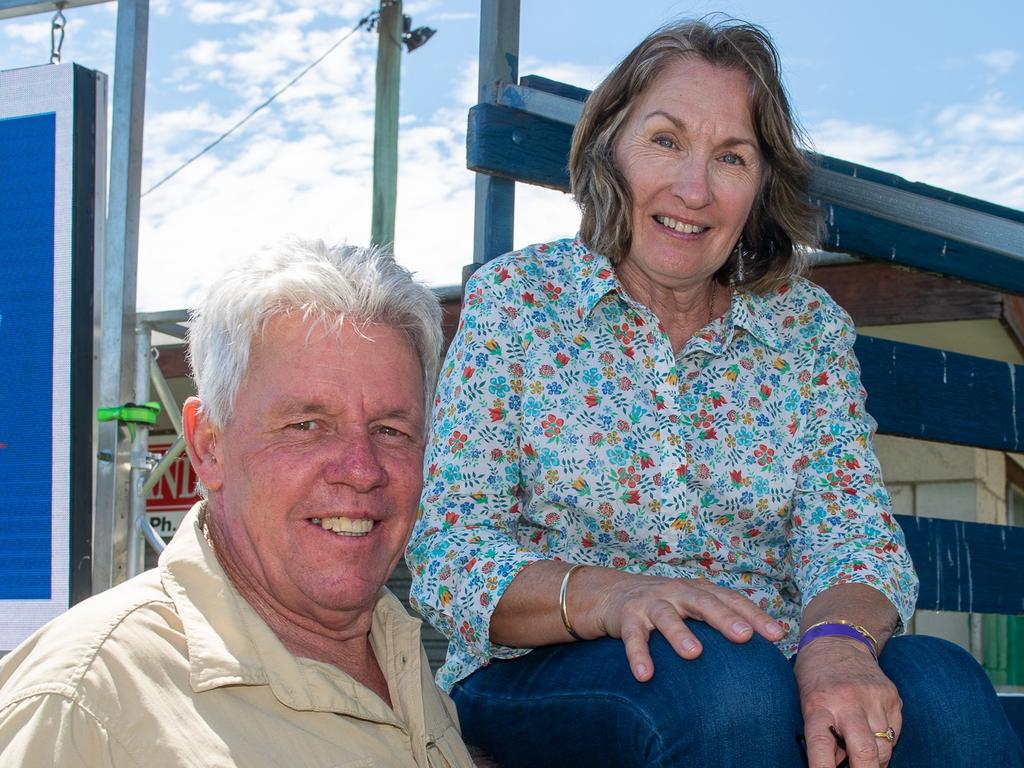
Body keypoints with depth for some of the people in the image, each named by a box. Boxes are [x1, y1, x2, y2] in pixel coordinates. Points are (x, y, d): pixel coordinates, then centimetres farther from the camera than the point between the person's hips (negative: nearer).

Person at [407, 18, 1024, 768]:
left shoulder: (809, 328, 9)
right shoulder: (514, 300, 2)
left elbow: (851, 531, -2)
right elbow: (448, 552, -5)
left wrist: (836, 638, -27)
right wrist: (610, 597, -26)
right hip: (545, 683, -2)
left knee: (938, 684, -29)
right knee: (725, 675, -35)